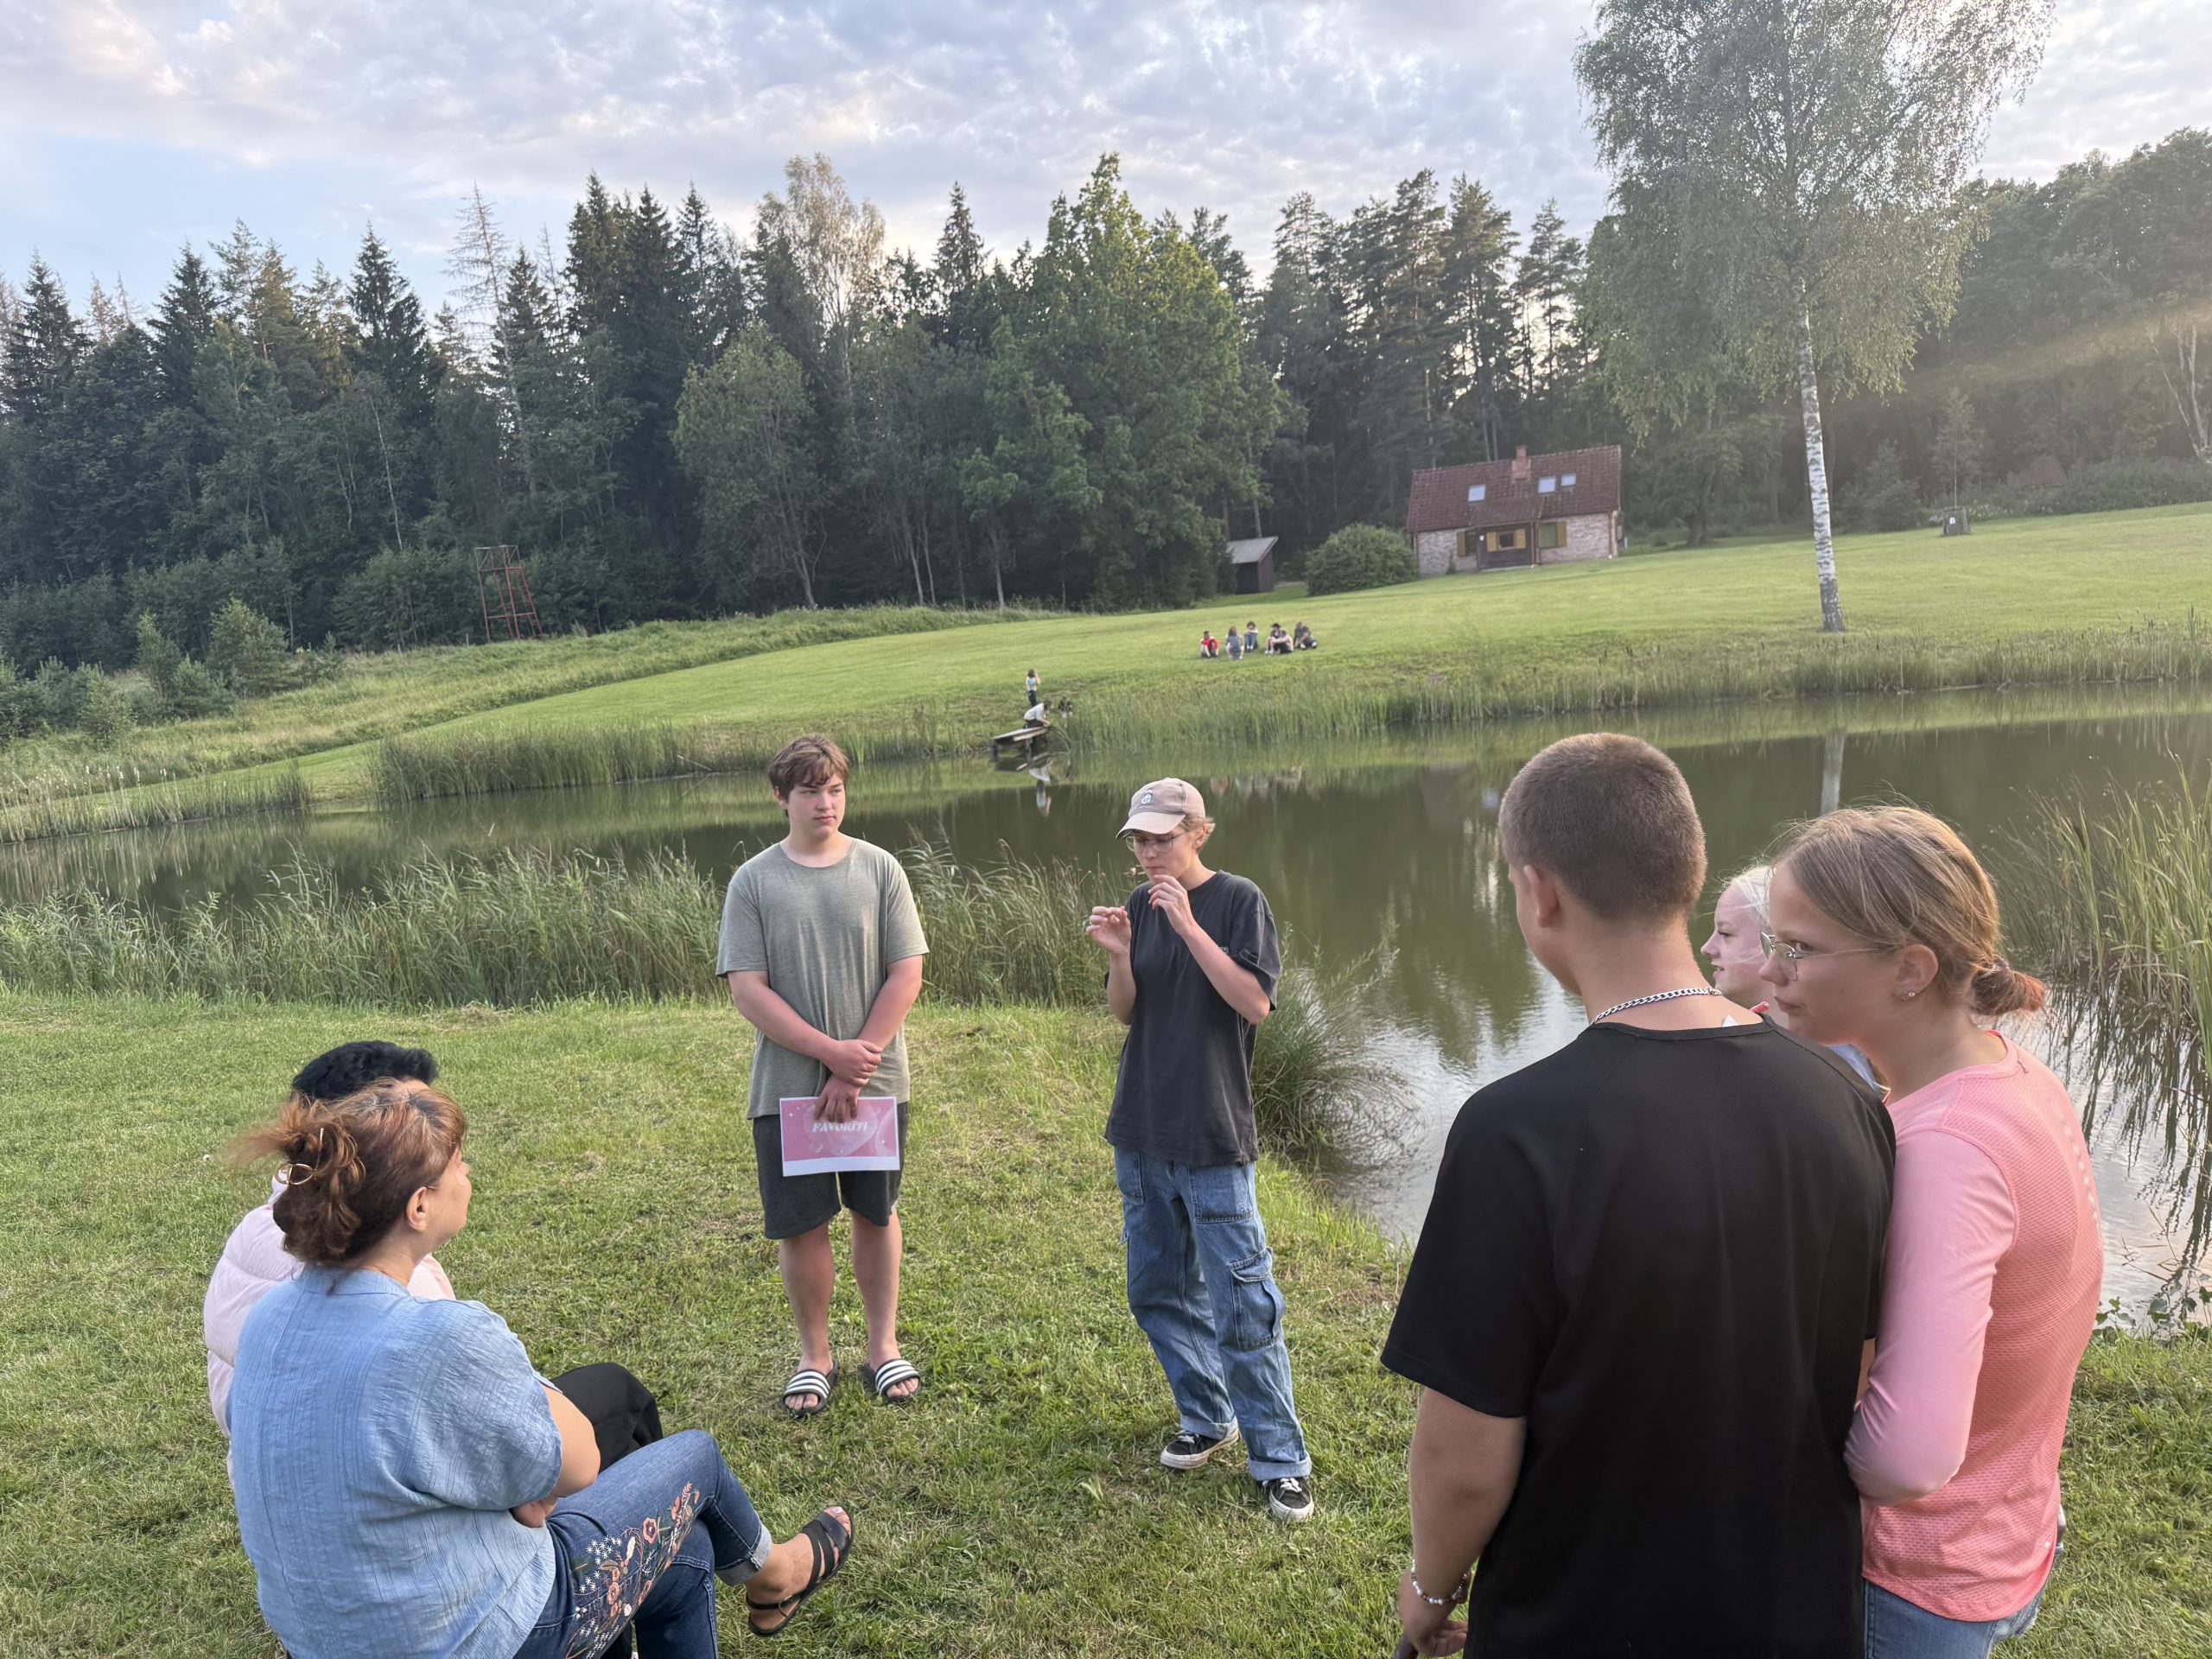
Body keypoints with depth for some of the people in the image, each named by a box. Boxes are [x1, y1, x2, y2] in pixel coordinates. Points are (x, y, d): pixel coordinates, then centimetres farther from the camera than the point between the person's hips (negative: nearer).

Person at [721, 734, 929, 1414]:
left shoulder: (879, 869, -1)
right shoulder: (753, 881, -3)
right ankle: (814, 1356, 26)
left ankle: (883, 1345, 30)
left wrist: (856, 1067, -11)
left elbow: (906, 975, -5)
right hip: (786, 1089, -1)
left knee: (876, 1212, 13)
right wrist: (831, 1051, -15)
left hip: (874, 1083, 1)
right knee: (800, 1224, 6)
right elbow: (747, 989, -7)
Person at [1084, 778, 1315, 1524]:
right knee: (1158, 1292, 15)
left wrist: (1189, 926, -23)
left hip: (1212, 1139, -6)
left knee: (1241, 1307, -2)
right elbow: (1125, 1013, 7)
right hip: (1141, 1134, 6)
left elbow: (1256, 1002, -18)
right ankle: (1209, 1419, 33)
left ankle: (1281, 1458, 11)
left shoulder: (1238, 900, -8)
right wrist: (1119, 956, -12)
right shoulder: (1141, 904, 7)